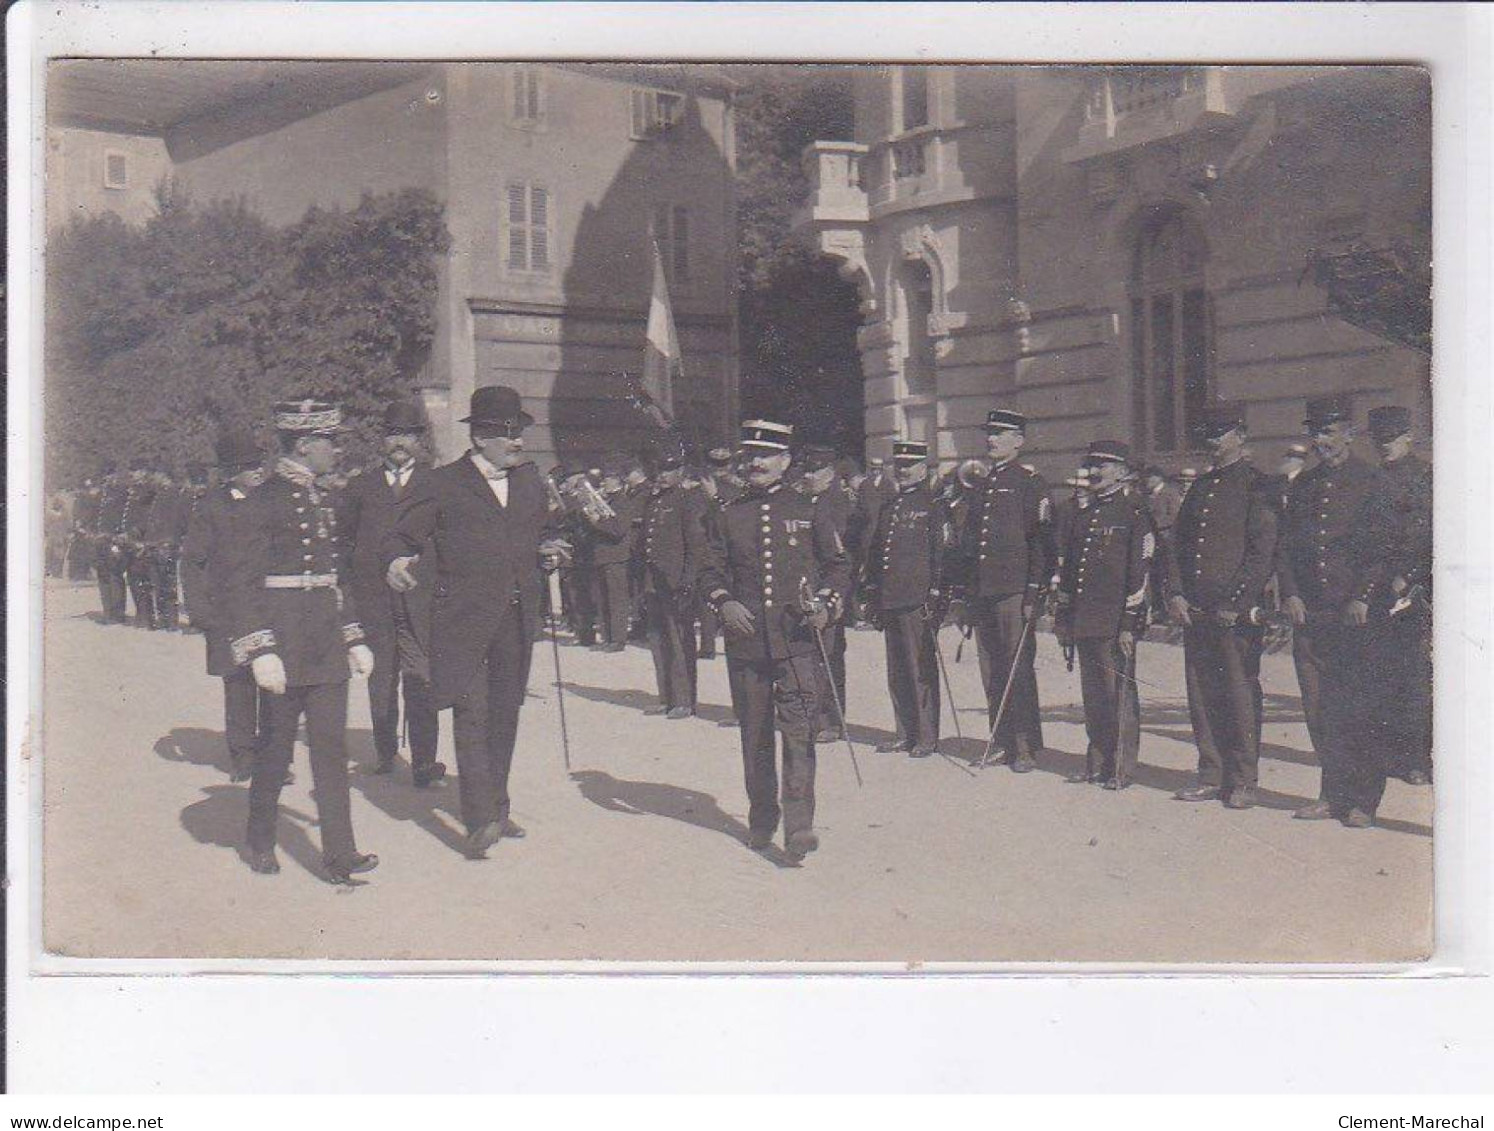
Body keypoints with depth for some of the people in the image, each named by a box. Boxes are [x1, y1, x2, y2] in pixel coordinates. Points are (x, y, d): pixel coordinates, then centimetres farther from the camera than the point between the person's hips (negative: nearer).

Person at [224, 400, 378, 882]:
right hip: (286, 645, -7)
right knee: (277, 745, 6)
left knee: (331, 745, 3)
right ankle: (260, 842, 25)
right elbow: (240, 582, -14)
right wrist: (261, 652, -20)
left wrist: (354, 639, 17)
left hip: (328, 644, 7)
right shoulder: (265, 501, -11)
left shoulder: (325, 499, 13)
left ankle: (339, 854, 4)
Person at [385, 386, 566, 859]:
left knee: (504, 716, 12)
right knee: (471, 713, -13)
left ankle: (497, 809, 24)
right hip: (464, 620, -6)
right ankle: (480, 821, -15)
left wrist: (547, 554, 7)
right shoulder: (443, 484, -3)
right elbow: (401, 536, -2)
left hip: (516, 619, 6)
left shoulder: (530, 479, 14)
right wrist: (398, 562, -24)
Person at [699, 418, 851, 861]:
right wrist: (723, 603, -7)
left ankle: (799, 825, -11)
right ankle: (761, 819, 23)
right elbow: (711, 570, 13)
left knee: (798, 729, -11)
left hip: (796, 639, -2)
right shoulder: (730, 515, 11)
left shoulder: (807, 511, 6)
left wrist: (827, 606, -8)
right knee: (754, 733, 9)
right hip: (745, 639, 2)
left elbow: (839, 566, 10)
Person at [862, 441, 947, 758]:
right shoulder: (889, 507, 17)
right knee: (897, 671, 11)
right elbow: (874, 552, 20)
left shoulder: (933, 506, -3)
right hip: (889, 601, 7)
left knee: (921, 669, -3)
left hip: (918, 601, -7)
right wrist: (872, 594, 14)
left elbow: (941, 554, -8)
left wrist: (934, 597, -14)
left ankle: (927, 737, 3)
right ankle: (905, 734, 18)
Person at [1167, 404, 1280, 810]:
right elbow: (1175, 542, 17)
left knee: (1240, 693, -1)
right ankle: (1212, 776, 17)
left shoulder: (1257, 486, -3)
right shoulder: (1201, 485, 18)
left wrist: (1235, 604, -14)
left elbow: (1263, 551, -9)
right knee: (1201, 694, 8)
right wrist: (1176, 593, 5)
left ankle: (1243, 782, 7)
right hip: (1195, 608, 7)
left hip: (1238, 611, -6)